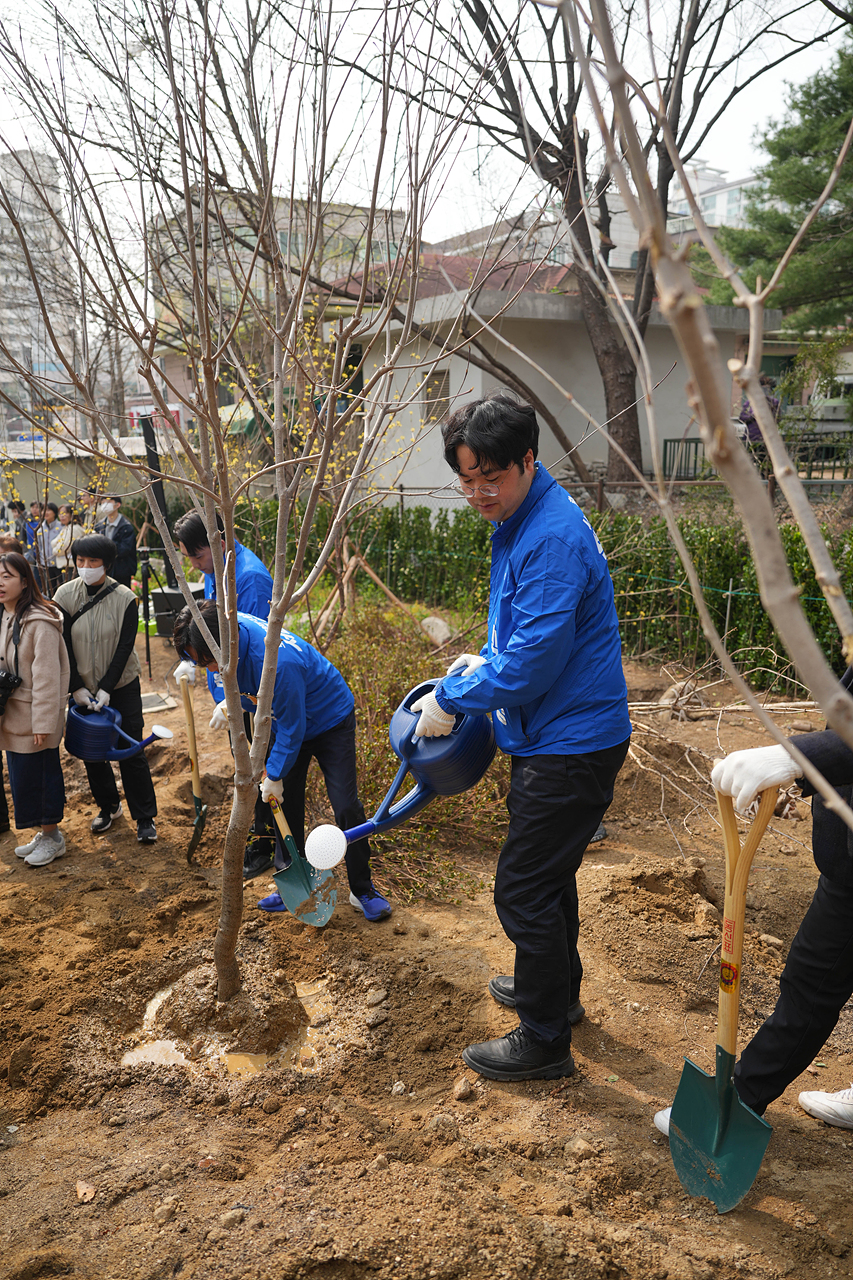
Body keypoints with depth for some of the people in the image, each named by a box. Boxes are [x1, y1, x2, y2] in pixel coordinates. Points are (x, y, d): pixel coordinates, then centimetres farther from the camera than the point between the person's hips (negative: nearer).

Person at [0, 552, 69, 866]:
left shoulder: (40, 623, -19)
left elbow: (46, 677, -20)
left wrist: (42, 722, -20)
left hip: (34, 717, -8)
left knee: (40, 773, 2)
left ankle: (52, 837, 19)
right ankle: (44, 833, 30)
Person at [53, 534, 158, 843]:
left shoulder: (125, 598, -12)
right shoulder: (65, 595, -6)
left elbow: (125, 647, -12)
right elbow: (63, 646, -4)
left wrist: (106, 689, -16)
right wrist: (76, 687, -10)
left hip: (122, 686, -3)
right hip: (82, 687, 3)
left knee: (131, 753, 0)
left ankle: (145, 818, 13)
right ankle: (108, 806, 33)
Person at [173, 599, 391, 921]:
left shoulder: (276, 663, -41)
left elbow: (292, 729, -29)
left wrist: (274, 775, -19)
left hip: (330, 720, -7)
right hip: (284, 719, 8)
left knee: (346, 807, -9)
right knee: (285, 806, 8)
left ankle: (363, 890, 7)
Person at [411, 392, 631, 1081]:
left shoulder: (552, 539, -25)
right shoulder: (521, 521, 9)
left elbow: (528, 668, -27)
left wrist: (449, 699, -14)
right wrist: (485, 660, 10)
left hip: (570, 746, -10)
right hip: (555, 735, 10)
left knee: (524, 890, 2)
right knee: (547, 875, 25)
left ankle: (545, 1042, 21)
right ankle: (556, 990, 46)